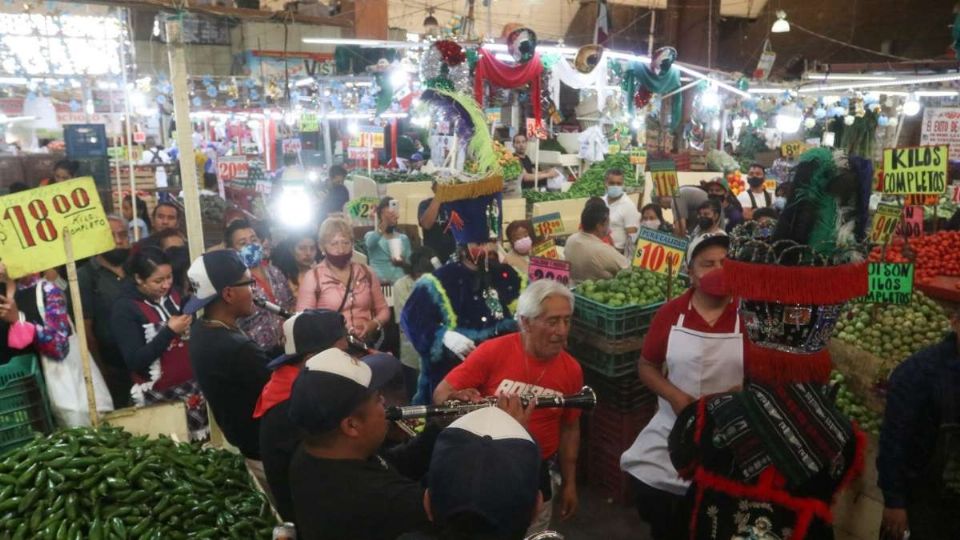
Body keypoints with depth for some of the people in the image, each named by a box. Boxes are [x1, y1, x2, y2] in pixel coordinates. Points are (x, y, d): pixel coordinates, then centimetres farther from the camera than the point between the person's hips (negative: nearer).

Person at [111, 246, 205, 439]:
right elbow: (135, 361, -12)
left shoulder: (172, 294, 8)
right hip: (159, 393, -4)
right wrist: (169, 331, -18)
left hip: (190, 382, 4)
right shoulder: (124, 309, -6)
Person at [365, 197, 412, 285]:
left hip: (400, 281, 3)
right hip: (378, 281, -3)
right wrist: (382, 226, -36)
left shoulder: (404, 238, 15)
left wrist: (404, 263, -10)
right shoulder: (371, 235, 4)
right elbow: (370, 243, -21)